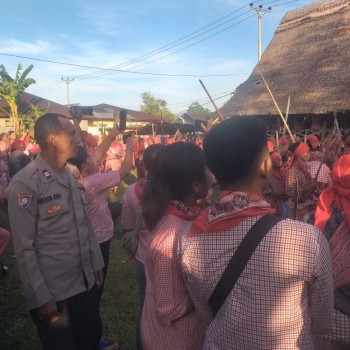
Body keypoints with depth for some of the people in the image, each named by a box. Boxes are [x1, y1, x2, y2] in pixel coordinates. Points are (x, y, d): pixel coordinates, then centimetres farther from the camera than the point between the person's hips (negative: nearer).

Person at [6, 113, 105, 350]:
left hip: (85, 281, 7)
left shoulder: (70, 176, 6)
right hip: (52, 291, -6)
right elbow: (24, 248, -17)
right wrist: (40, 298, -15)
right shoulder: (25, 184, -18)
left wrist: (97, 262, 12)